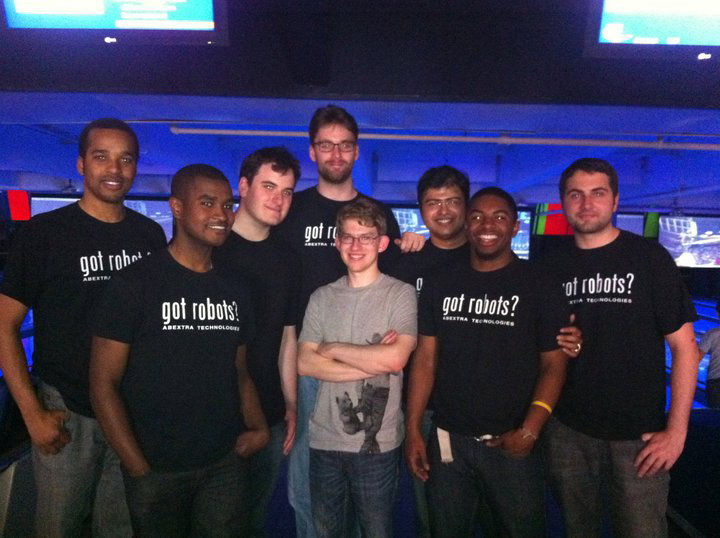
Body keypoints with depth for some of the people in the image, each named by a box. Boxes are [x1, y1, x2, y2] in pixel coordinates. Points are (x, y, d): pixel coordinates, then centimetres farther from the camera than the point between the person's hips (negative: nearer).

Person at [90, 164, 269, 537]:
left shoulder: (235, 291, 4)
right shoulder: (135, 284, -10)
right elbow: (104, 385, -10)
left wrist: (259, 429, -4)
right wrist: (139, 469, -13)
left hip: (227, 463, 4)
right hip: (157, 470, -3)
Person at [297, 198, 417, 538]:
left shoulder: (401, 294, -6)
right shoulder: (322, 297, 4)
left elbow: (395, 359, -19)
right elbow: (305, 363, -6)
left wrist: (334, 348, -9)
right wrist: (372, 362, -14)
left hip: (377, 442, -3)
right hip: (324, 438, 3)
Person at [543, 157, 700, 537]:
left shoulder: (648, 258, -5)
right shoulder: (554, 267, 3)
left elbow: (684, 346, -5)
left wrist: (676, 431, -9)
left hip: (638, 436, -2)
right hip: (567, 433, 3)